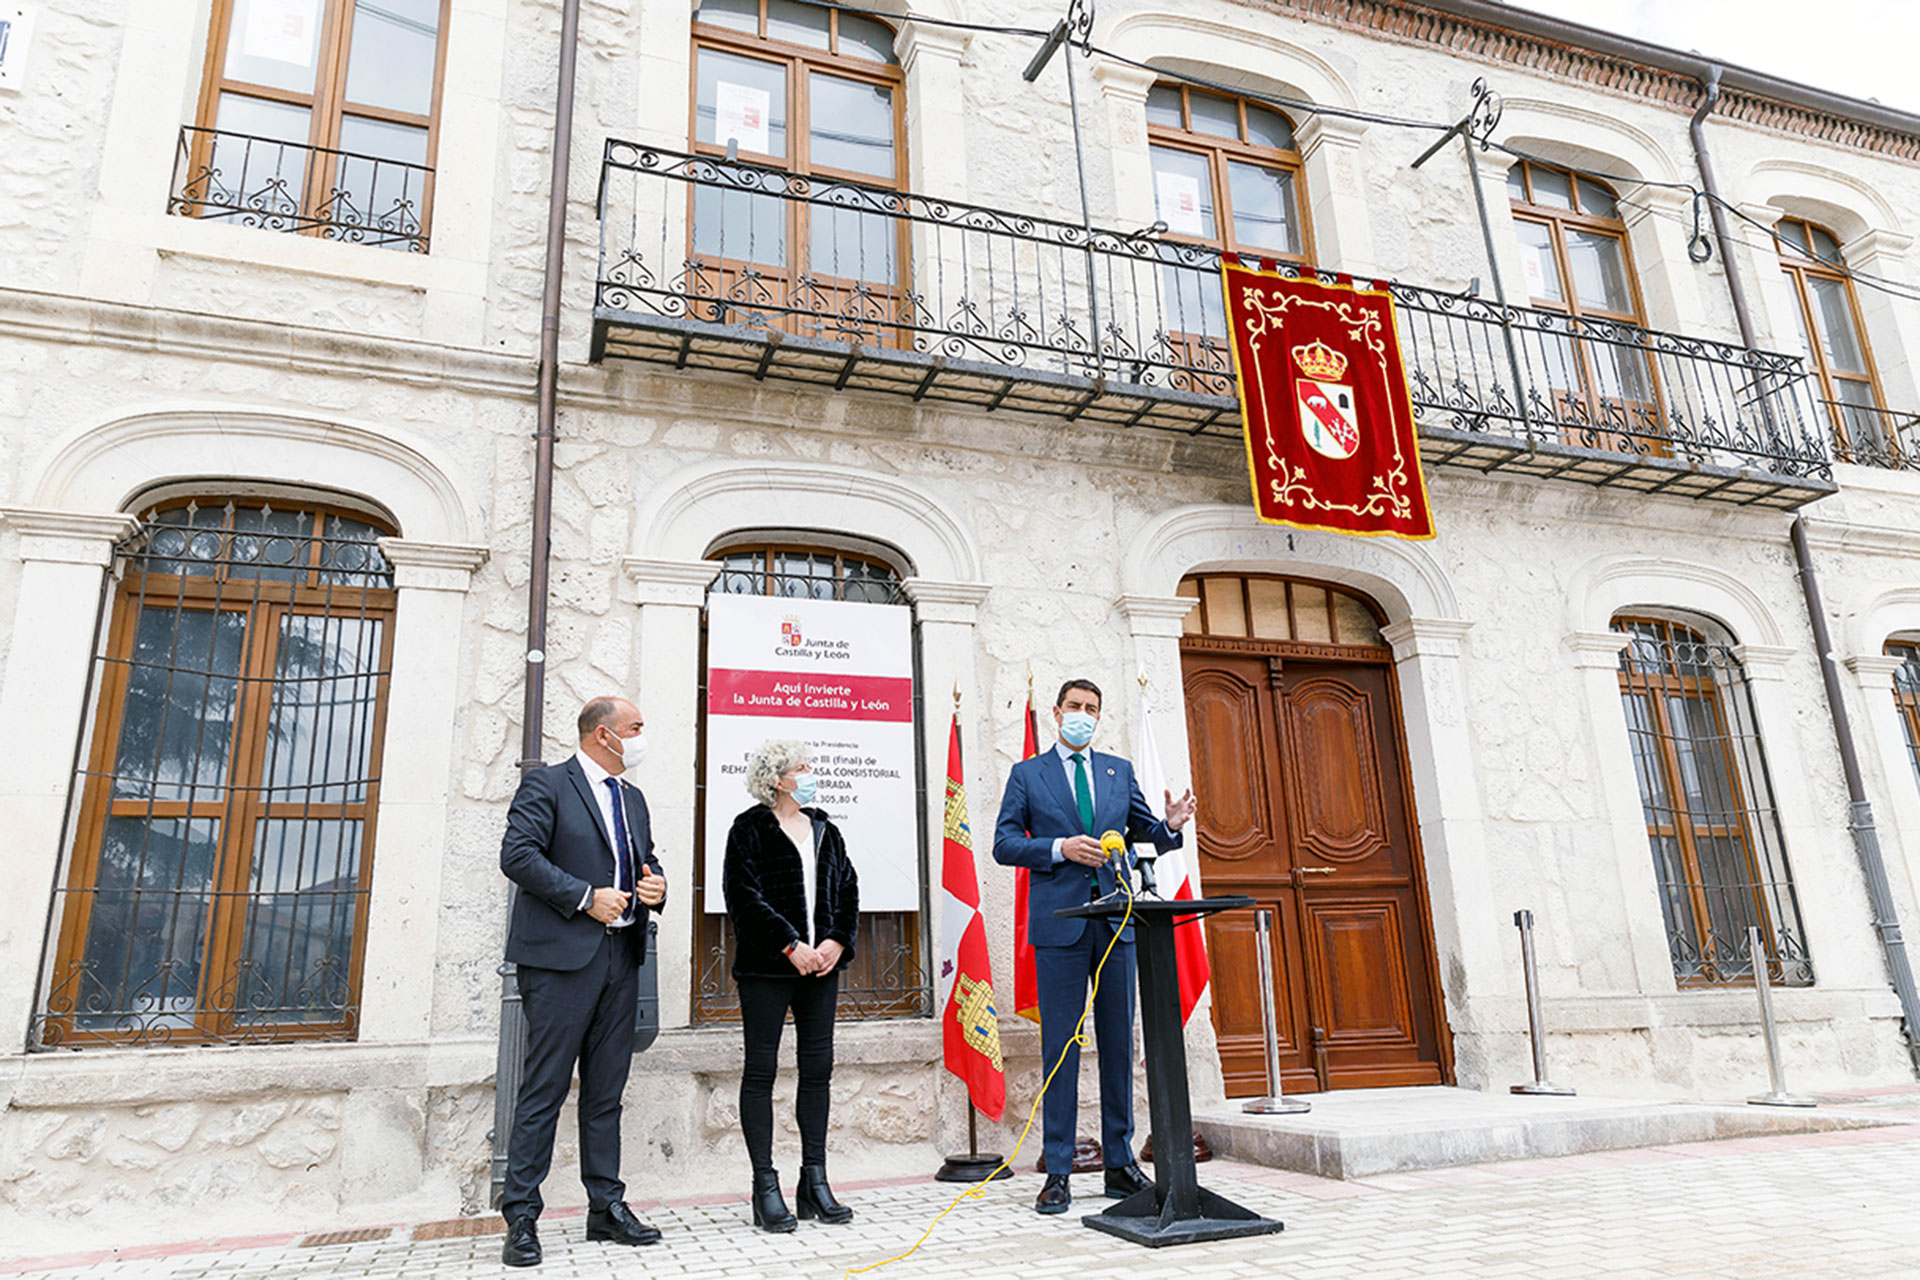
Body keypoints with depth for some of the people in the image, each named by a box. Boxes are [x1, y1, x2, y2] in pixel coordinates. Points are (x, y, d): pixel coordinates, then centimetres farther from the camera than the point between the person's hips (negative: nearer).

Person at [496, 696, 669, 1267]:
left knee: (607, 1092, 11)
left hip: (621, 959, 7)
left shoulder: (633, 798, 19)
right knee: (545, 1090, -2)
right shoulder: (546, 784, -3)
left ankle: (606, 1208, 19)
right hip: (563, 958, -7)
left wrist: (657, 886, 2)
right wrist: (586, 898, -17)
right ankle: (521, 1218, 8)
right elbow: (518, 855, -13)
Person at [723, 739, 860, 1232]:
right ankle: (765, 1189, 8)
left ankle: (814, 1183, 16)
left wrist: (837, 942, -2)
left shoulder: (825, 830, 15)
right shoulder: (749, 829, -3)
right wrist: (791, 946, -16)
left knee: (818, 1069, 7)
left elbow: (848, 891, 14)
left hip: (821, 966, 6)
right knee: (760, 1070, 1)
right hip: (766, 968, -6)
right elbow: (743, 896, -12)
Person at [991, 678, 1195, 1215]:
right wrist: (1060, 849, -13)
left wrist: (1171, 826, -7)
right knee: (1060, 1047, -1)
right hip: (1059, 925, -3)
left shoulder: (1119, 771, 16)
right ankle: (1057, 1172, 7)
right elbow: (1004, 843, 1)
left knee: (1119, 1044, 8)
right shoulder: (1027, 775, 8)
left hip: (1116, 922, 3)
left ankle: (1120, 1163, 18)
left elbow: (1146, 832, 15)